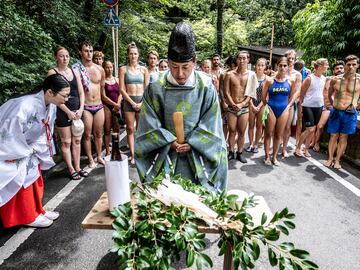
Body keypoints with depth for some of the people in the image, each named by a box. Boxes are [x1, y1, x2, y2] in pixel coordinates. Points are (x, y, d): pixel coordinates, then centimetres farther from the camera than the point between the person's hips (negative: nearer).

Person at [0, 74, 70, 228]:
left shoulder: (50, 105, -10)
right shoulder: (25, 106, -36)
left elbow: (45, 131, 3)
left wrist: (34, 148, -6)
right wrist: (26, 152, -17)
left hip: (28, 149, 8)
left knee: (34, 180, 15)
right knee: (22, 184, 3)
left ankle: (36, 210, 31)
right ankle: (27, 216, 20)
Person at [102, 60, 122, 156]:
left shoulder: (117, 79, 12)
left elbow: (120, 93, 9)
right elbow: (103, 96, -9)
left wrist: (118, 104, -7)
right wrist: (115, 104, -13)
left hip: (116, 107, 5)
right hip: (106, 106, -4)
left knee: (117, 129, 8)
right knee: (107, 130, -1)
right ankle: (107, 151, 6)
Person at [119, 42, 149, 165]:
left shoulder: (144, 69, 8)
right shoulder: (123, 69, 3)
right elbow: (122, 89, -2)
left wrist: (141, 103, -8)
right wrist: (132, 103, -10)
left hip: (142, 101, 1)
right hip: (128, 101, -1)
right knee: (130, 129, 0)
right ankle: (132, 155, 5)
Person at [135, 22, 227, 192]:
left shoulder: (206, 87, -9)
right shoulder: (156, 87, -11)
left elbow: (210, 125, -4)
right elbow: (150, 125, -5)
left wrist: (191, 143, -11)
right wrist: (171, 142, -12)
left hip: (197, 154, 0)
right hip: (164, 151, 0)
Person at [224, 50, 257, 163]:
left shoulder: (251, 75, 1)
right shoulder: (229, 75, -1)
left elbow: (251, 93, -2)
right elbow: (226, 92, -3)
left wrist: (241, 104, -14)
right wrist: (233, 104, -14)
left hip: (244, 108, 1)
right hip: (232, 107, 0)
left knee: (242, 132, 7)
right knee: (232, 131, 4)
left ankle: (240, 153, 20)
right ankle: (231, 152, 17)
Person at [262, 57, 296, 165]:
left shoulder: (290, 81, 1)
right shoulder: (270, 80, -6)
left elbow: (292, 95, 13)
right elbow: (264, 96, 2)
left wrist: (288, 106, 3)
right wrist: (267, 107, 1)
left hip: (284, 110, 3)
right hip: (271, 109, -2)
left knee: (278, 135, 10)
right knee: (269, 134, 4)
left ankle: (274, 157, 22)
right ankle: (267, 156, 17)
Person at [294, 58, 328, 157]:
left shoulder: (324, 79, 7)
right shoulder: (309, 78, -12)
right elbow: (302, 93, -7)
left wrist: (323, 104, 16)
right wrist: (300, 105, -6)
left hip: (319, 106, 7)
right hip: (308, 106, -7)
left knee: (313, 129, 9)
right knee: (310, 129, -9)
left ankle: (306, 149, 20)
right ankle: (297, 148, 6)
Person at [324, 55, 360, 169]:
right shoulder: (335, 80, 0)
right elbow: (329, 94, 17)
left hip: (350, 113, -1)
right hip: (336, 111, 1)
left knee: (343, 137, 7)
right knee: (333, 136, 7)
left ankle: (337, 160, 17)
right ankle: (330, 158, 18)